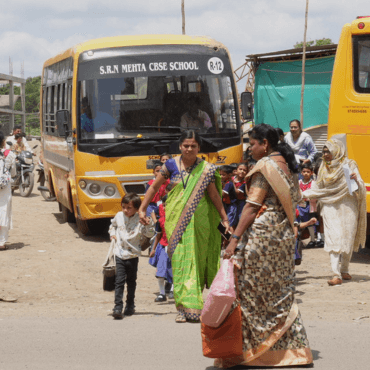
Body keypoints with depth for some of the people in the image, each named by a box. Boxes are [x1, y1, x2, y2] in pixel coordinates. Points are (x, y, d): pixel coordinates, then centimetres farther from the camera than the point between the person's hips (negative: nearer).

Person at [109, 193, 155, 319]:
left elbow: (149, 234, -9)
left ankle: (130, 306, 27)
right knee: (119, 281, -7)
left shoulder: (139, 220, -8)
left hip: (133, 256, -1)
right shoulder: (119, 216, 3)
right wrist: (112, 234, 9)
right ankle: (117, 307, -10)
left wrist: (149, 225, -24)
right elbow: (112, 226, 25)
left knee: (131, 282, 13)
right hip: (120, 255, 1)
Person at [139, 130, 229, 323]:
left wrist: (224, 219, 7)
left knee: (195, 259, 0)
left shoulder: (206, 169, 2)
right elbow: (154, 187, 13)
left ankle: (194, 305, 10)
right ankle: (183, 307, -6)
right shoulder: (171, 165, 3)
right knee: (179, 260, -6)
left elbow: (214, 195, 8)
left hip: (198, 221, 0)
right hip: (176, 219, 0)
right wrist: (142, 209, 11)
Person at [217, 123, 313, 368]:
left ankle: (247, 348, 1)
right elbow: (294, 200, 16)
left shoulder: (265, 166, -13)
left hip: (262, 232, -9)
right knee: (281, 292, 12)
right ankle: (292, 347, 13)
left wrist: (235, 238, -18)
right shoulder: (288, 165, 12)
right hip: (284, 234, 9)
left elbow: (252, 207, -18)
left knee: (251, 290, -2)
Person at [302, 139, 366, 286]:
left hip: (346, 207, -2)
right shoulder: (324, 167, 11)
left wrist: (356, 179, -31)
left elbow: (360, 187, -9)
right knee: (333, 240, -9)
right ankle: (336, 275, -13)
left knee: (347, 240, 3)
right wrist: (302, 194, 10)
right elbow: (318, 188, 19)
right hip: (330, 208, 2)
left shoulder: (349, 165, -2)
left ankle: (344, 271, 20)